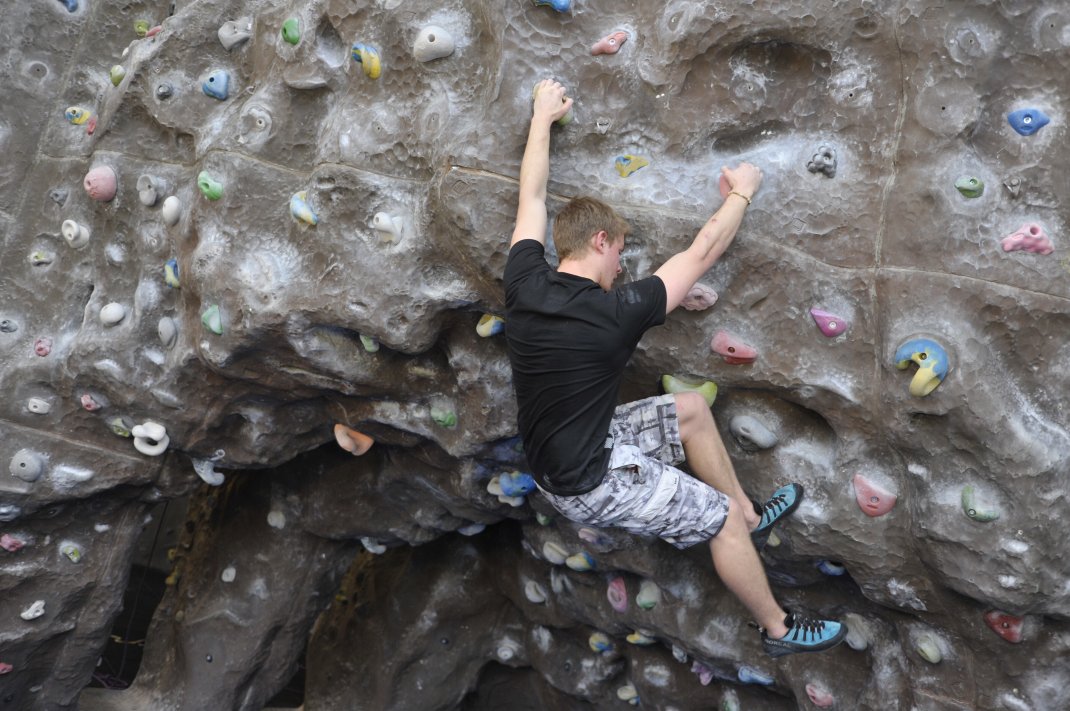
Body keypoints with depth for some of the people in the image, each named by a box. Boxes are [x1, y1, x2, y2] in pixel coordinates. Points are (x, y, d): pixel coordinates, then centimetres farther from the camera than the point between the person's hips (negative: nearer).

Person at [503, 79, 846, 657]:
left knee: (690, 410, 15)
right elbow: (702, 253, -15)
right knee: (720, 518, 4)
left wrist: (542, 116, 17)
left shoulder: (523, 285, -10)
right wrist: (741, 193, 2)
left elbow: (531, 196, 5)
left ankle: (750, 518, 30)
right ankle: (779, 630, 25)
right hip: (588, 485, -8)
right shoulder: (614, 313, -27)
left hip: (560, 450, 8)